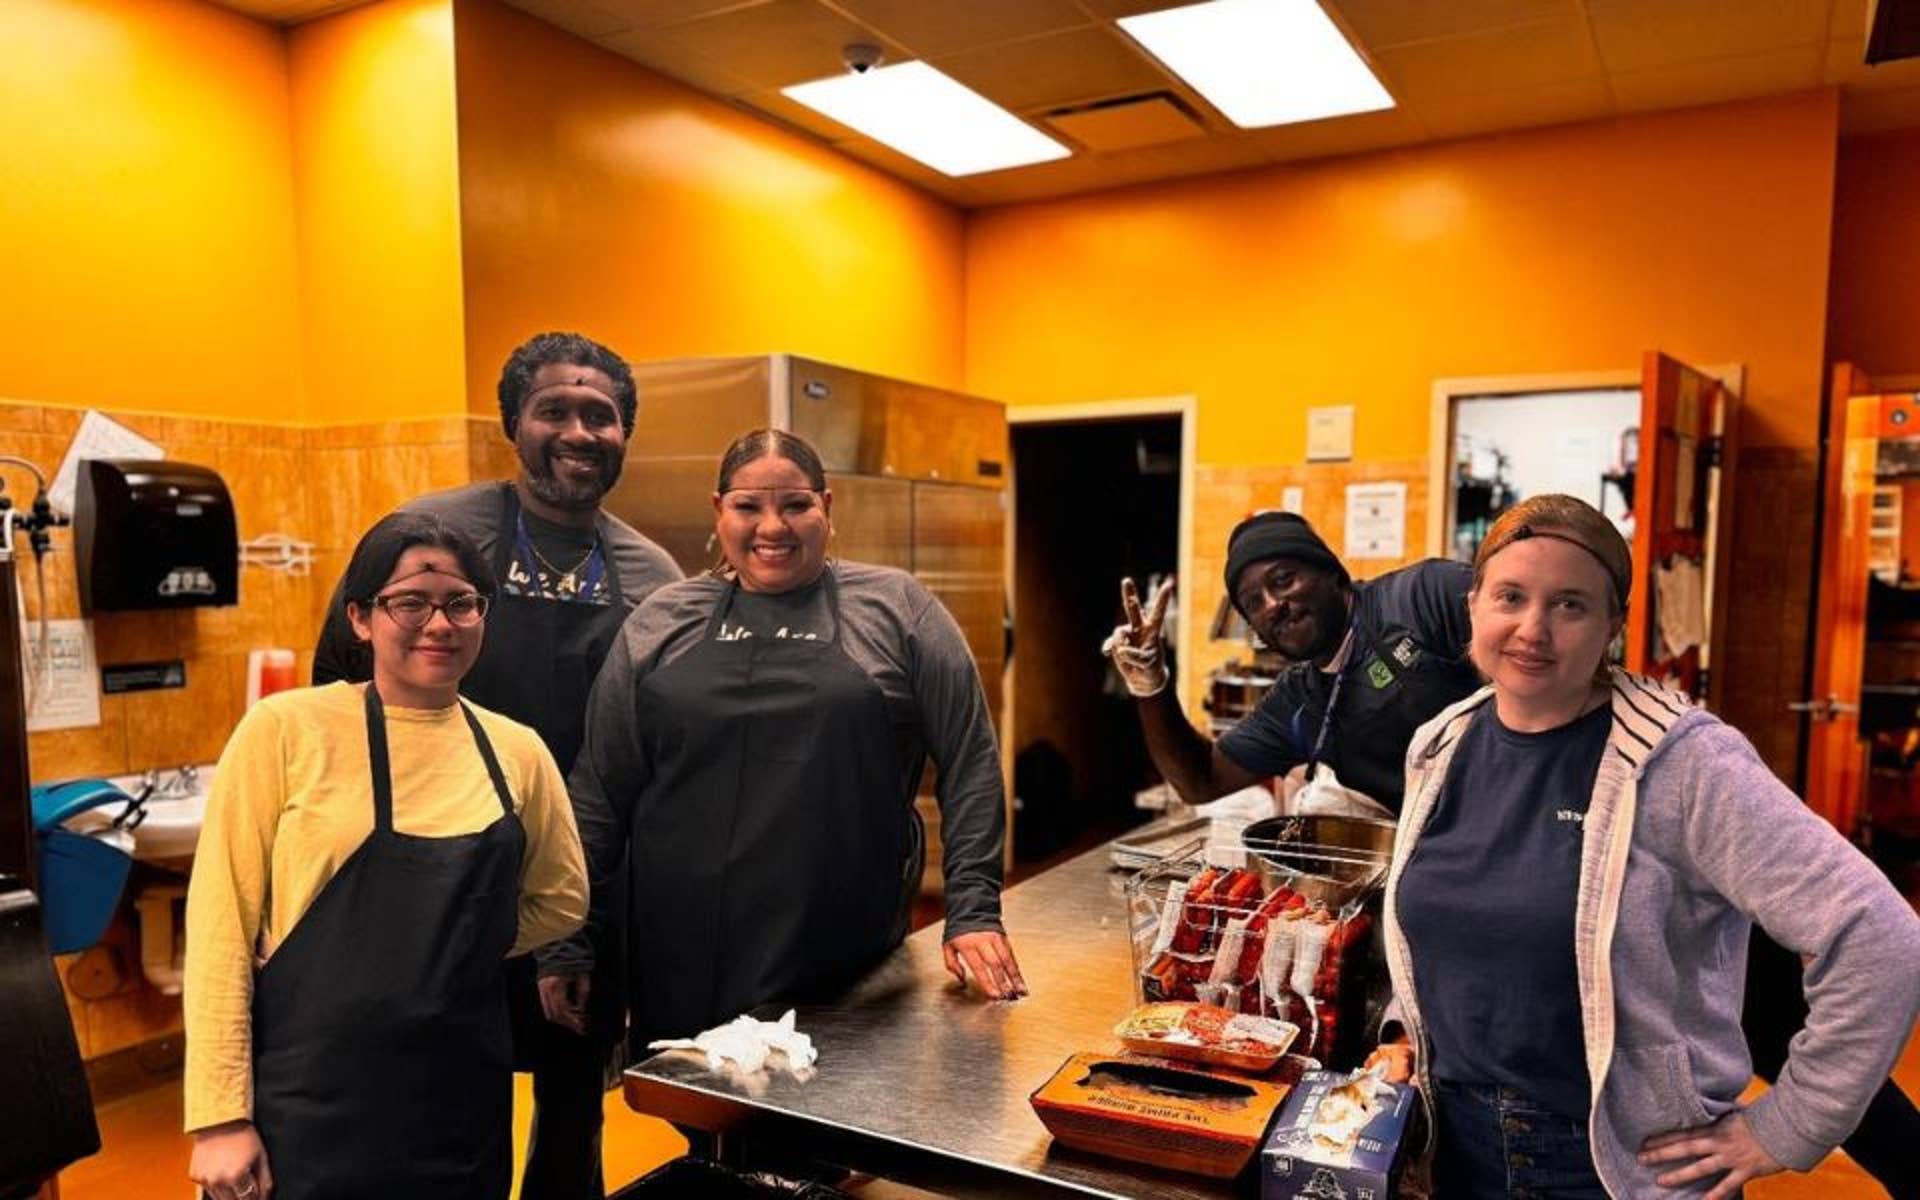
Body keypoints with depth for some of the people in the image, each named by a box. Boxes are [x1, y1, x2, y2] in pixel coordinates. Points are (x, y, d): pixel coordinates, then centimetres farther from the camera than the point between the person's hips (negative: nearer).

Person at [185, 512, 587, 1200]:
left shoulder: (517, 752, 1)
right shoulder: (285, 730, -9)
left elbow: (561, 901, 12)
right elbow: (221, 925, -9)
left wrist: (452, 953, -1)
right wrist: (220, 1117, -10)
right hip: (305, 1110, -3)